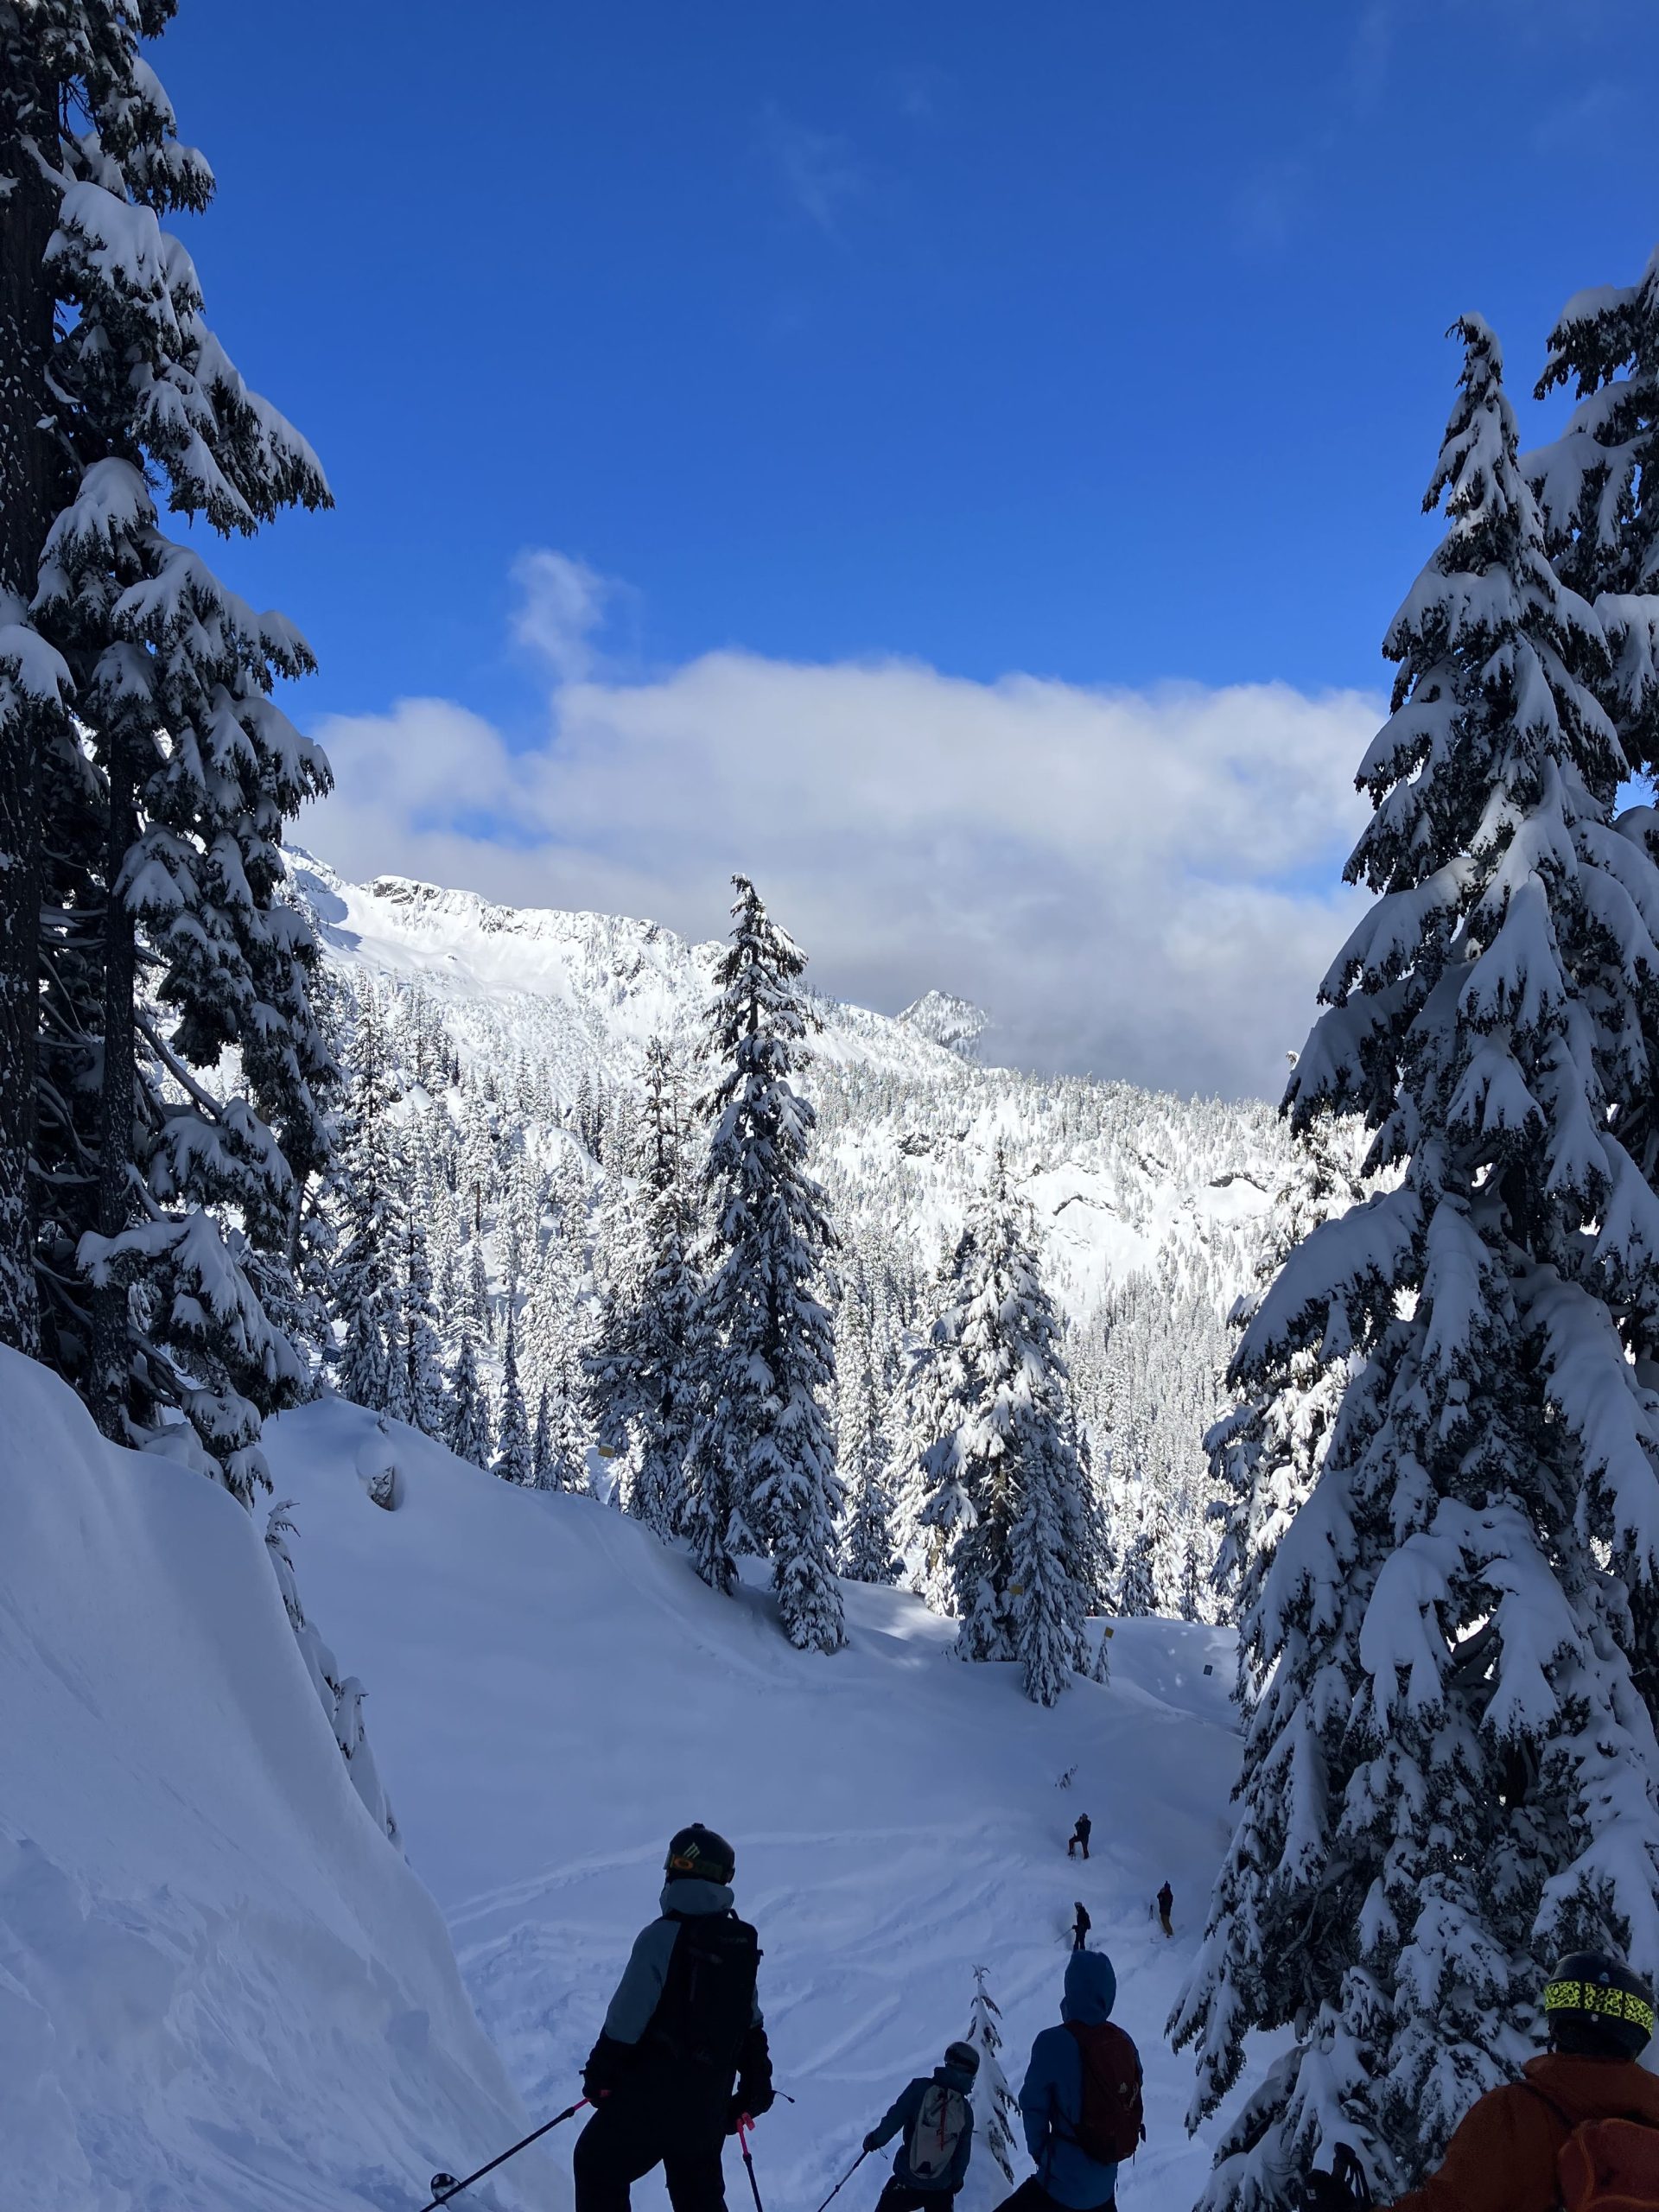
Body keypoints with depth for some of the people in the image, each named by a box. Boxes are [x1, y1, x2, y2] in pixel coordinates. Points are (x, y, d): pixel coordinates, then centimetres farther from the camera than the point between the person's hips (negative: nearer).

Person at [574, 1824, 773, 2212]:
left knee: (598, 2165, 12)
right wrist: (754, 2088, 19)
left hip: (653, 2092, -6)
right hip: (710, 2102, 6)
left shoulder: (662, 1936, -16)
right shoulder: (741, 1943, 3)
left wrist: (600, 2072, -3)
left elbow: (627, 2015, -16)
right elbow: (752, 2026, 9)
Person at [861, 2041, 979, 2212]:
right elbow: (963, 2154, 4)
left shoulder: (921, 2088, -13)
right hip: (941, 2188, 2)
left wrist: (875, 2139, 4)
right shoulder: (965, 2110, -4)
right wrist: (956, 2180, 21)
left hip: (906, 2180, -2)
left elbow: (894, 2119, -13)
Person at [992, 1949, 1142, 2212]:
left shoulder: (1054, 2043, -20)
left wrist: (1039, 2151, 6)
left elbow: (1034, 2106, -11)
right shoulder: (1124, 2043, -4)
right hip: (1105, 2184, 6)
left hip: (1063, 2183, -6)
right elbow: (1132, 2104, 6)